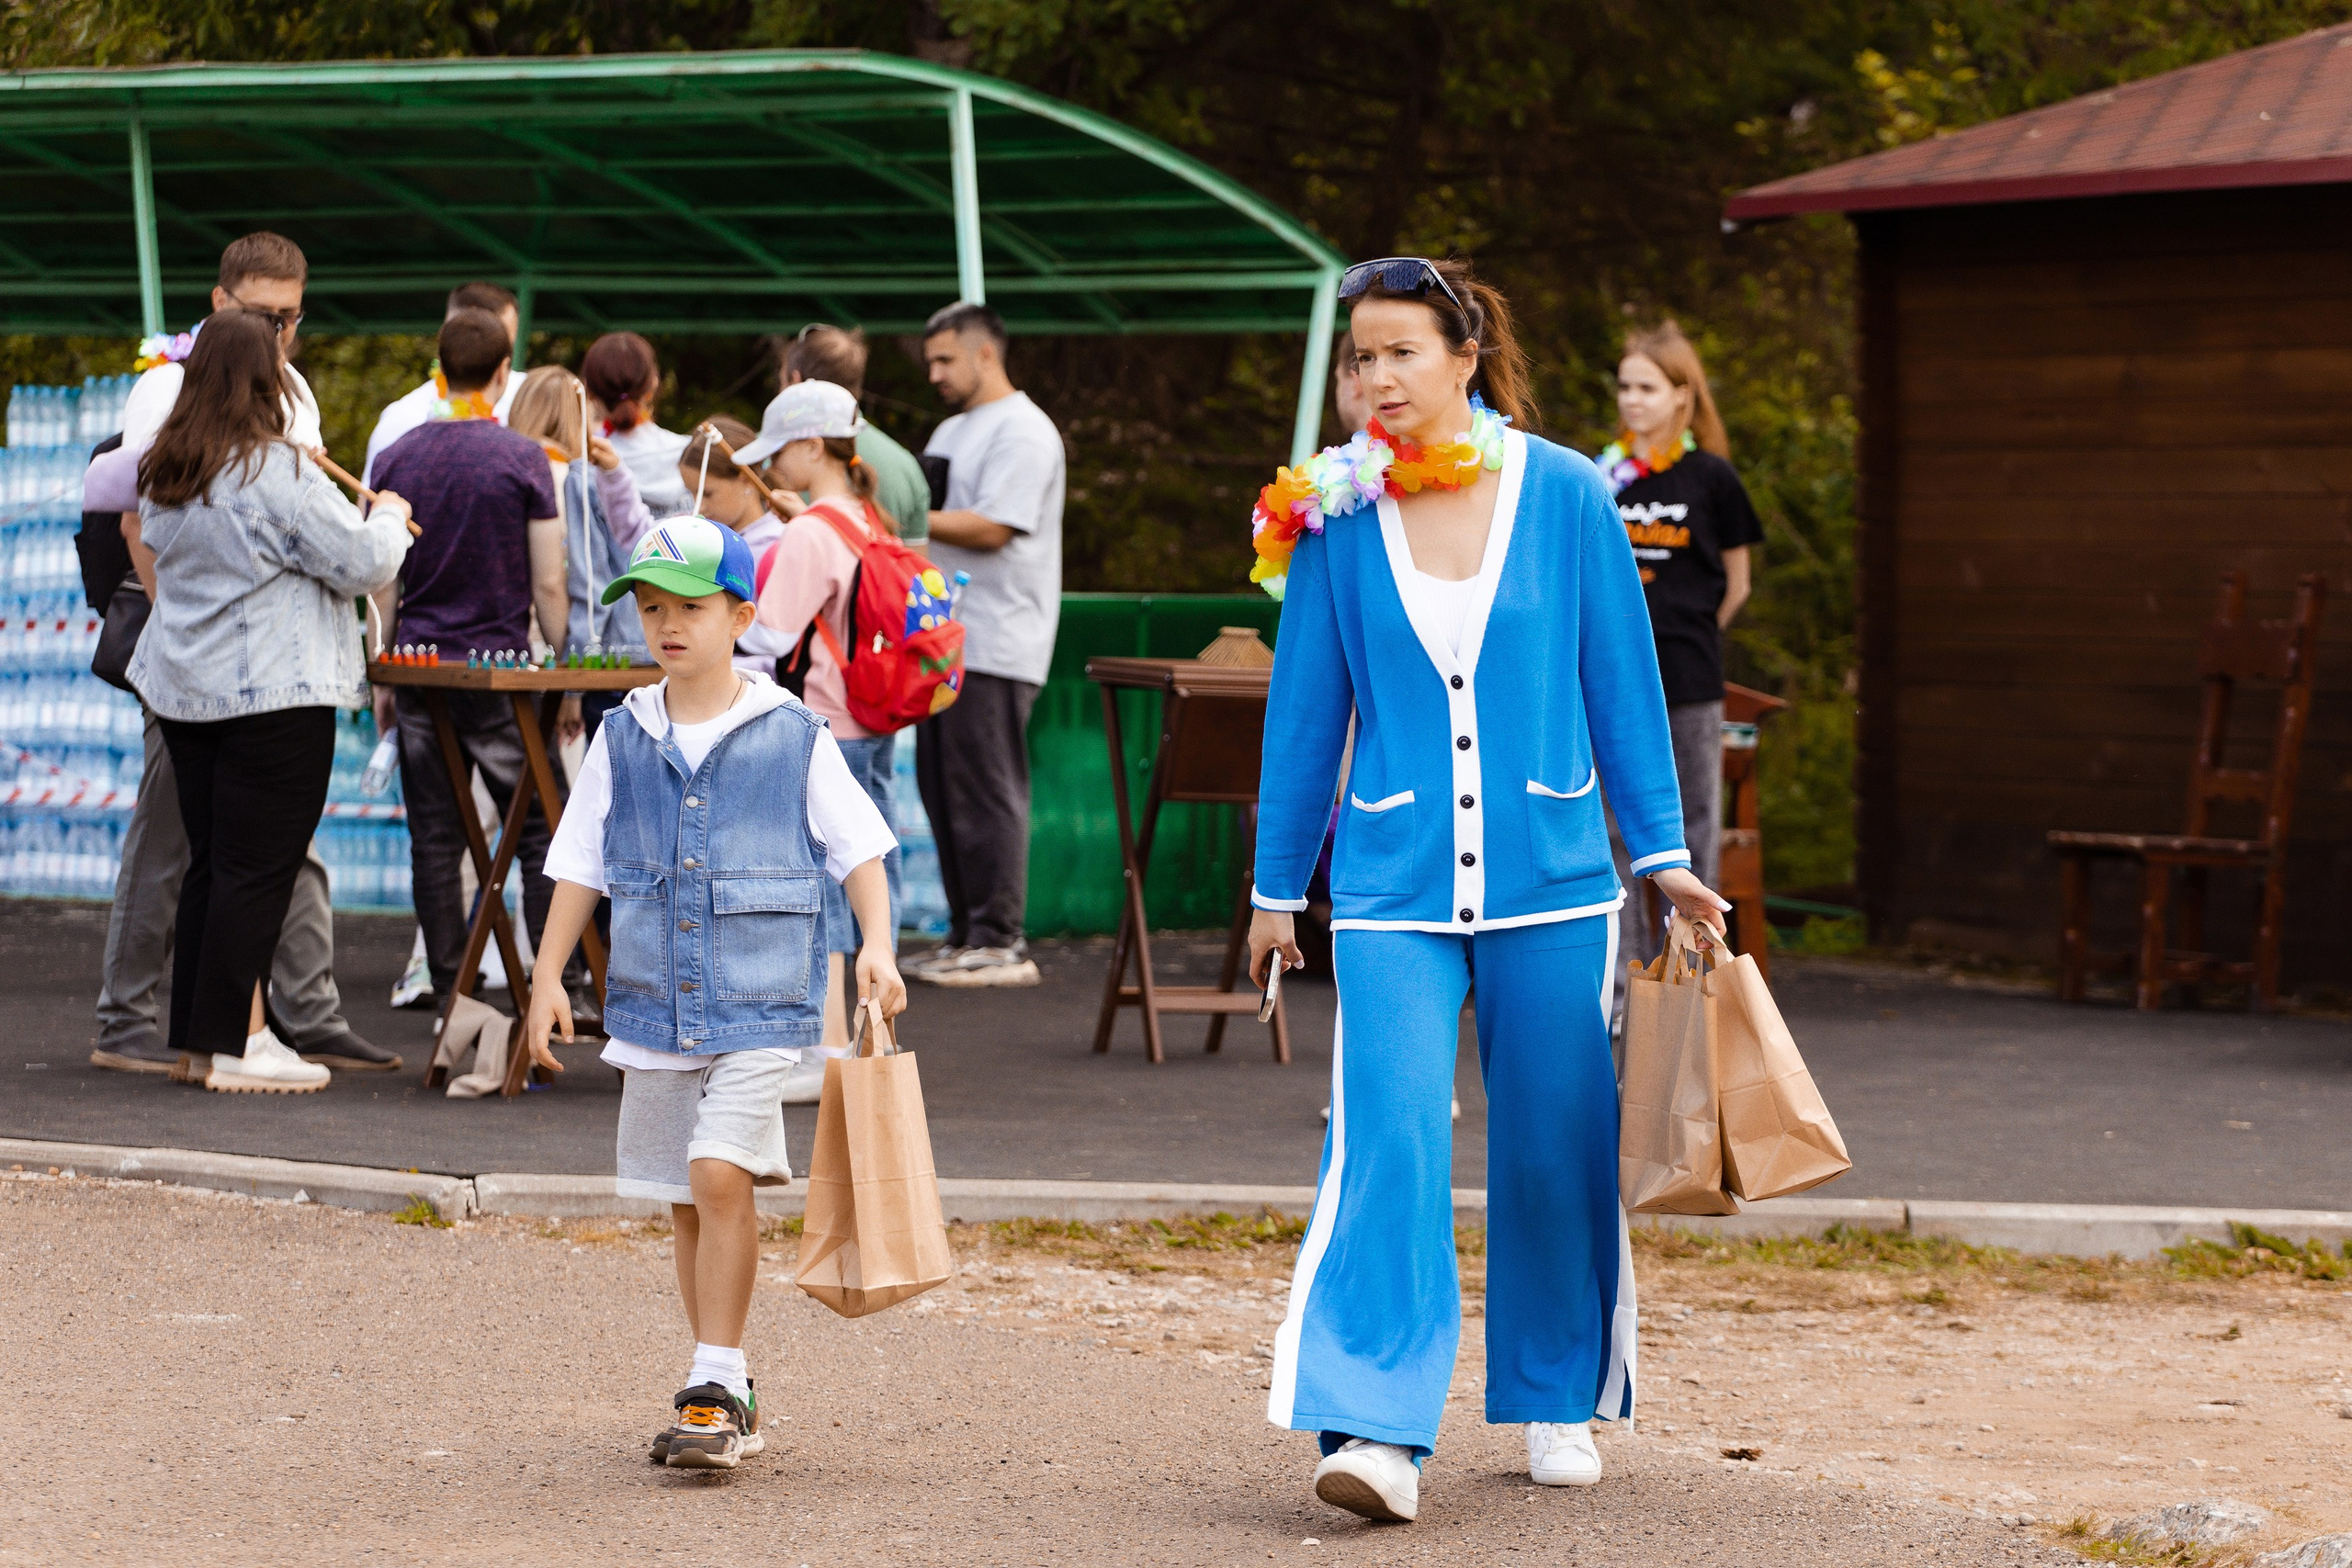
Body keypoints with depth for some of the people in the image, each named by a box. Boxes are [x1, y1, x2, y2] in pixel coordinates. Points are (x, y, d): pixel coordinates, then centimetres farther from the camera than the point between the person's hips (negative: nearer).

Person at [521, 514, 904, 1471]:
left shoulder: (792, 739, -3)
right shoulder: (622, 743, 6)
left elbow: (859, 851, 1)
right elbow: (579, 866, 11)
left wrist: (876, 945, -12)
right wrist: (548, 978, 6)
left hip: (759, 1006, -4)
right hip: (652, 1004, 4)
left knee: (721, 1176, -18)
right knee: (687, 1203, 9)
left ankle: (714, 1387, -12)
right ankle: (727, 1399, 20)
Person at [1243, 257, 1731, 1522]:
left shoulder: (1564, 495, 0)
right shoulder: (1335, 517, 1)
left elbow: (1622, 681, 6)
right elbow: (1307, 706, 8)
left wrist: (1663, 852, 6)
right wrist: (1278, 885, 11)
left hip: (1547, 881, 1)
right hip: (1394, 885, -1)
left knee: (1554, 1147, 7)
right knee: (1387, 1141, -14)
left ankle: (1558, 1401, 26)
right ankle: (1377, 1432, -18)